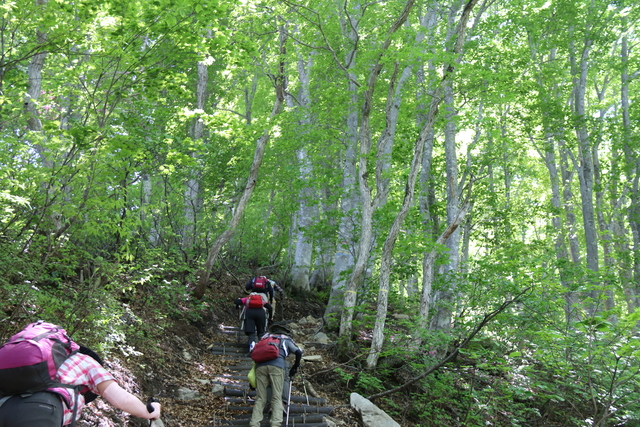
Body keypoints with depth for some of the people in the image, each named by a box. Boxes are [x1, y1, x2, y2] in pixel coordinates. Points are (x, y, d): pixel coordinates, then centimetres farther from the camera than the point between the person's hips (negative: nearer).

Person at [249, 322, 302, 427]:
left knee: (260, 399, 5)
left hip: (260, 366, 3)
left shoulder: (266, 337, 35)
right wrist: (295, 367, 25)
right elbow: (298, 352, 12)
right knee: (277, 398, -2)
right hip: (277, 366, -3)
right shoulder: (286, 340, 26)